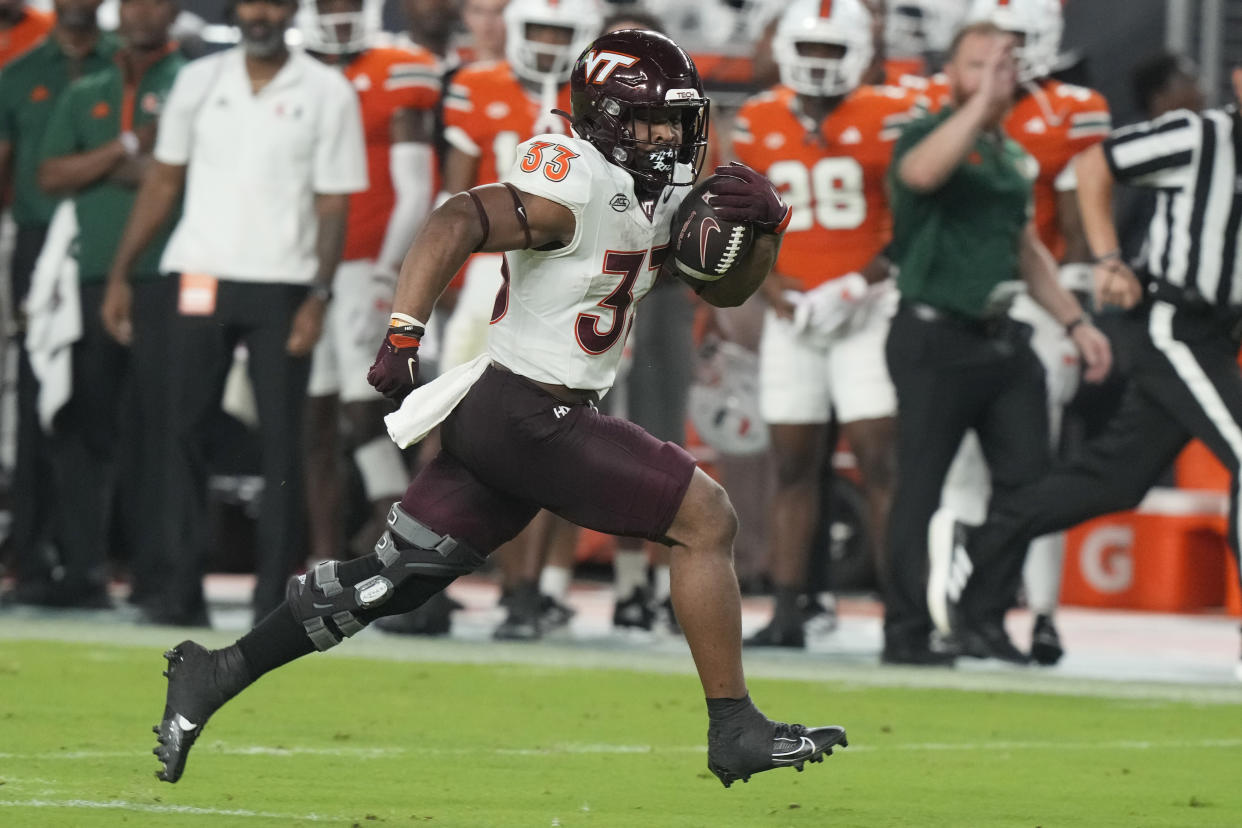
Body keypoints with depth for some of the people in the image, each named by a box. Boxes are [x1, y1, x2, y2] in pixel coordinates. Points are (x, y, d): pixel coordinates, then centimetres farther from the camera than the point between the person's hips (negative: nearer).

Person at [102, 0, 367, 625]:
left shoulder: (327, 93, 2)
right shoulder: (198, 82, 10)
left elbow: (334, 204, 0)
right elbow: (163, 182, 14)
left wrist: (318, 296, -9)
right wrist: (120, 274, 9)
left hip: (282, 286, -2)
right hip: (201, 277, 2)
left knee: (282, 439, -3)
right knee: (185, 432, 0)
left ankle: (274, 592, 1)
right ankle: (182, 589, 4)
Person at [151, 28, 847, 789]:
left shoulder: (664, 190, 13)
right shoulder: (577, 187, -18)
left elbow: (725, 288, 17)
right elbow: (458, 224, -29)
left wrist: (760, 226, -5)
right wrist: (403, 334, -40)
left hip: (502, 414, 10)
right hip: (530, 417, -10)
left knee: (396, 575, 11)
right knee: (707, 519, -7)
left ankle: (215, 675, 15)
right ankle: (737, 732, -2)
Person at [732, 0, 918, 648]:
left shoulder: (888, 118, -5)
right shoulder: (758, 122, 7)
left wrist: (865, 281, -14)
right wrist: (769, 284, -1)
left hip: (865, 310, -4)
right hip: (794, 316, 4)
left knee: (880, 459, -9)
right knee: (792, 465, 6)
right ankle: (787, 612, 9)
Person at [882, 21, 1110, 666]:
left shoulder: (1014, 158, 18)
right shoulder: (931, 135, -6)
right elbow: (922, 173, -32)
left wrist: (1076, 322, 22)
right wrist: (979, 102, -28)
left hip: (999, 338, 8)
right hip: (936, 335, -8)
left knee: (1025, 476, 5)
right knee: (922, 484, -4)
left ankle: (984, 619, 14)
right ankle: (907, 631, 0)